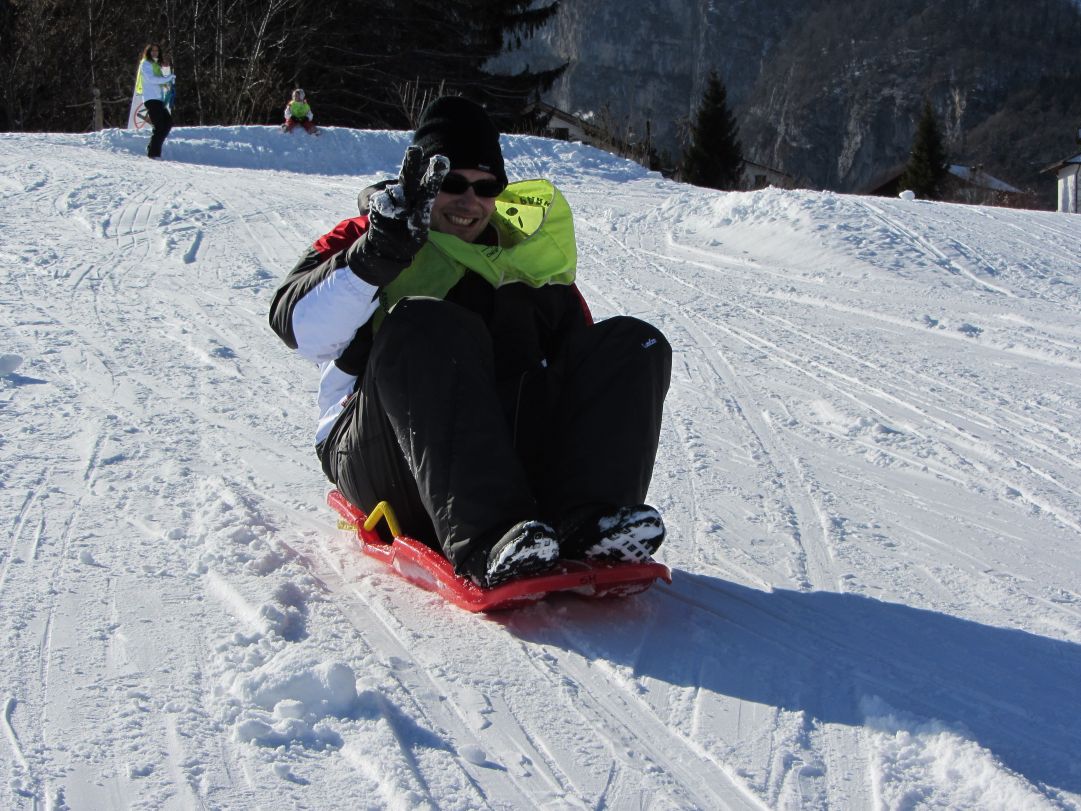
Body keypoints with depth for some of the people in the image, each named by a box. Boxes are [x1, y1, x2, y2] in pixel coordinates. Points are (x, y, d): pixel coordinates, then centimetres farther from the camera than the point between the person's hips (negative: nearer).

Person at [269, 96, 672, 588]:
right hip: (386, 466, -4)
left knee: (632, 344, -7)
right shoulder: (360, 239, 11)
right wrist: (381, 252, -21)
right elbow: (299, 327, -8)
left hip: (509, 458, 4)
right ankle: (483, 541, -48)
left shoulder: (525, 254, 22)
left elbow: (578, 345, 18)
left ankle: (583, 521, -33)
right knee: (426, 326, -31)